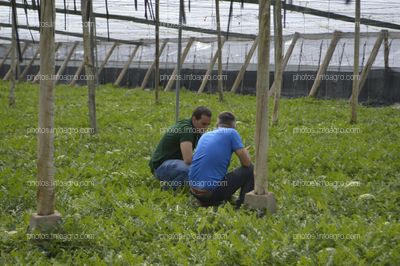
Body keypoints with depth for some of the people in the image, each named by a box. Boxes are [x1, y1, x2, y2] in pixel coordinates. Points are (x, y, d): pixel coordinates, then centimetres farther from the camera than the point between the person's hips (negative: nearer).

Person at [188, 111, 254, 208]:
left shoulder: (205, 135, 18)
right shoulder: (232, 133, 0)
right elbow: (246, 163, -3)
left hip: (194, 190, 7)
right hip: (212, 191, -7)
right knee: (250, 170, 10)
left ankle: (207, 202, 18)